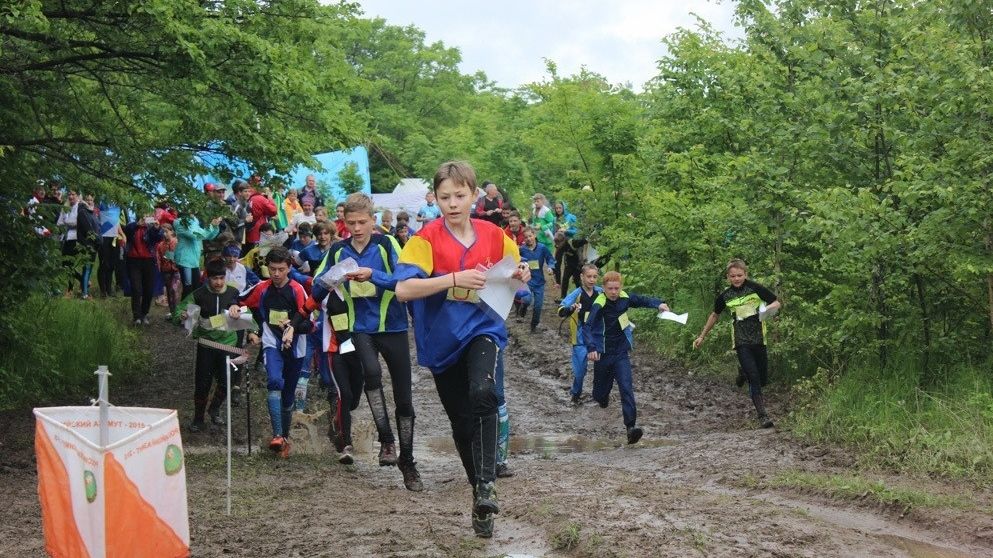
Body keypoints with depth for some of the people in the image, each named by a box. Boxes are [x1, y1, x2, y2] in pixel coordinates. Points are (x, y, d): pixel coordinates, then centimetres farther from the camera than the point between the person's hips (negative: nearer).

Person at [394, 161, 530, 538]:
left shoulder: (494, 236, 0)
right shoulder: (426, 239, -9)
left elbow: (513, 275, 17)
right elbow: (403, 289, -21)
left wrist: (520, 277, -7)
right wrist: (455, 278, -29)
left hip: (482, 329, 0)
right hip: (442, 341, 0)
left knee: (482, 393, -30)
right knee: (462, 421, 9)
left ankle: (486, 484, -25)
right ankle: (480, 494, 28)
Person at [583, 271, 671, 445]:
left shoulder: (624, 299, -4)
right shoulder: (599, 305, -18)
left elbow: (642, 300, 14)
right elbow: (587, 327, -26)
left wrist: (659, 304, -5)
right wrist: (591, 348, -41)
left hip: (621, 354, 2)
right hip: (602, 354, -2)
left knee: (626, 388, -17)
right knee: (600, 392, 14)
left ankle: (631, 426, -24)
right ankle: (603, 398, 53)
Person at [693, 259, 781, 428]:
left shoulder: (755, 288, -3)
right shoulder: (725, 296, 3)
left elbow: (776, 303, 4)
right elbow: (714, 316, 19)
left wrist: (768, 308, -20)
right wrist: (702, 336, 24)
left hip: (759, 339, 1)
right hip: (741, 341, -1)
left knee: (763, 379, 8)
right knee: (754, 379, -13)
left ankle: (743, 372, 40)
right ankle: (763, 416, -9)